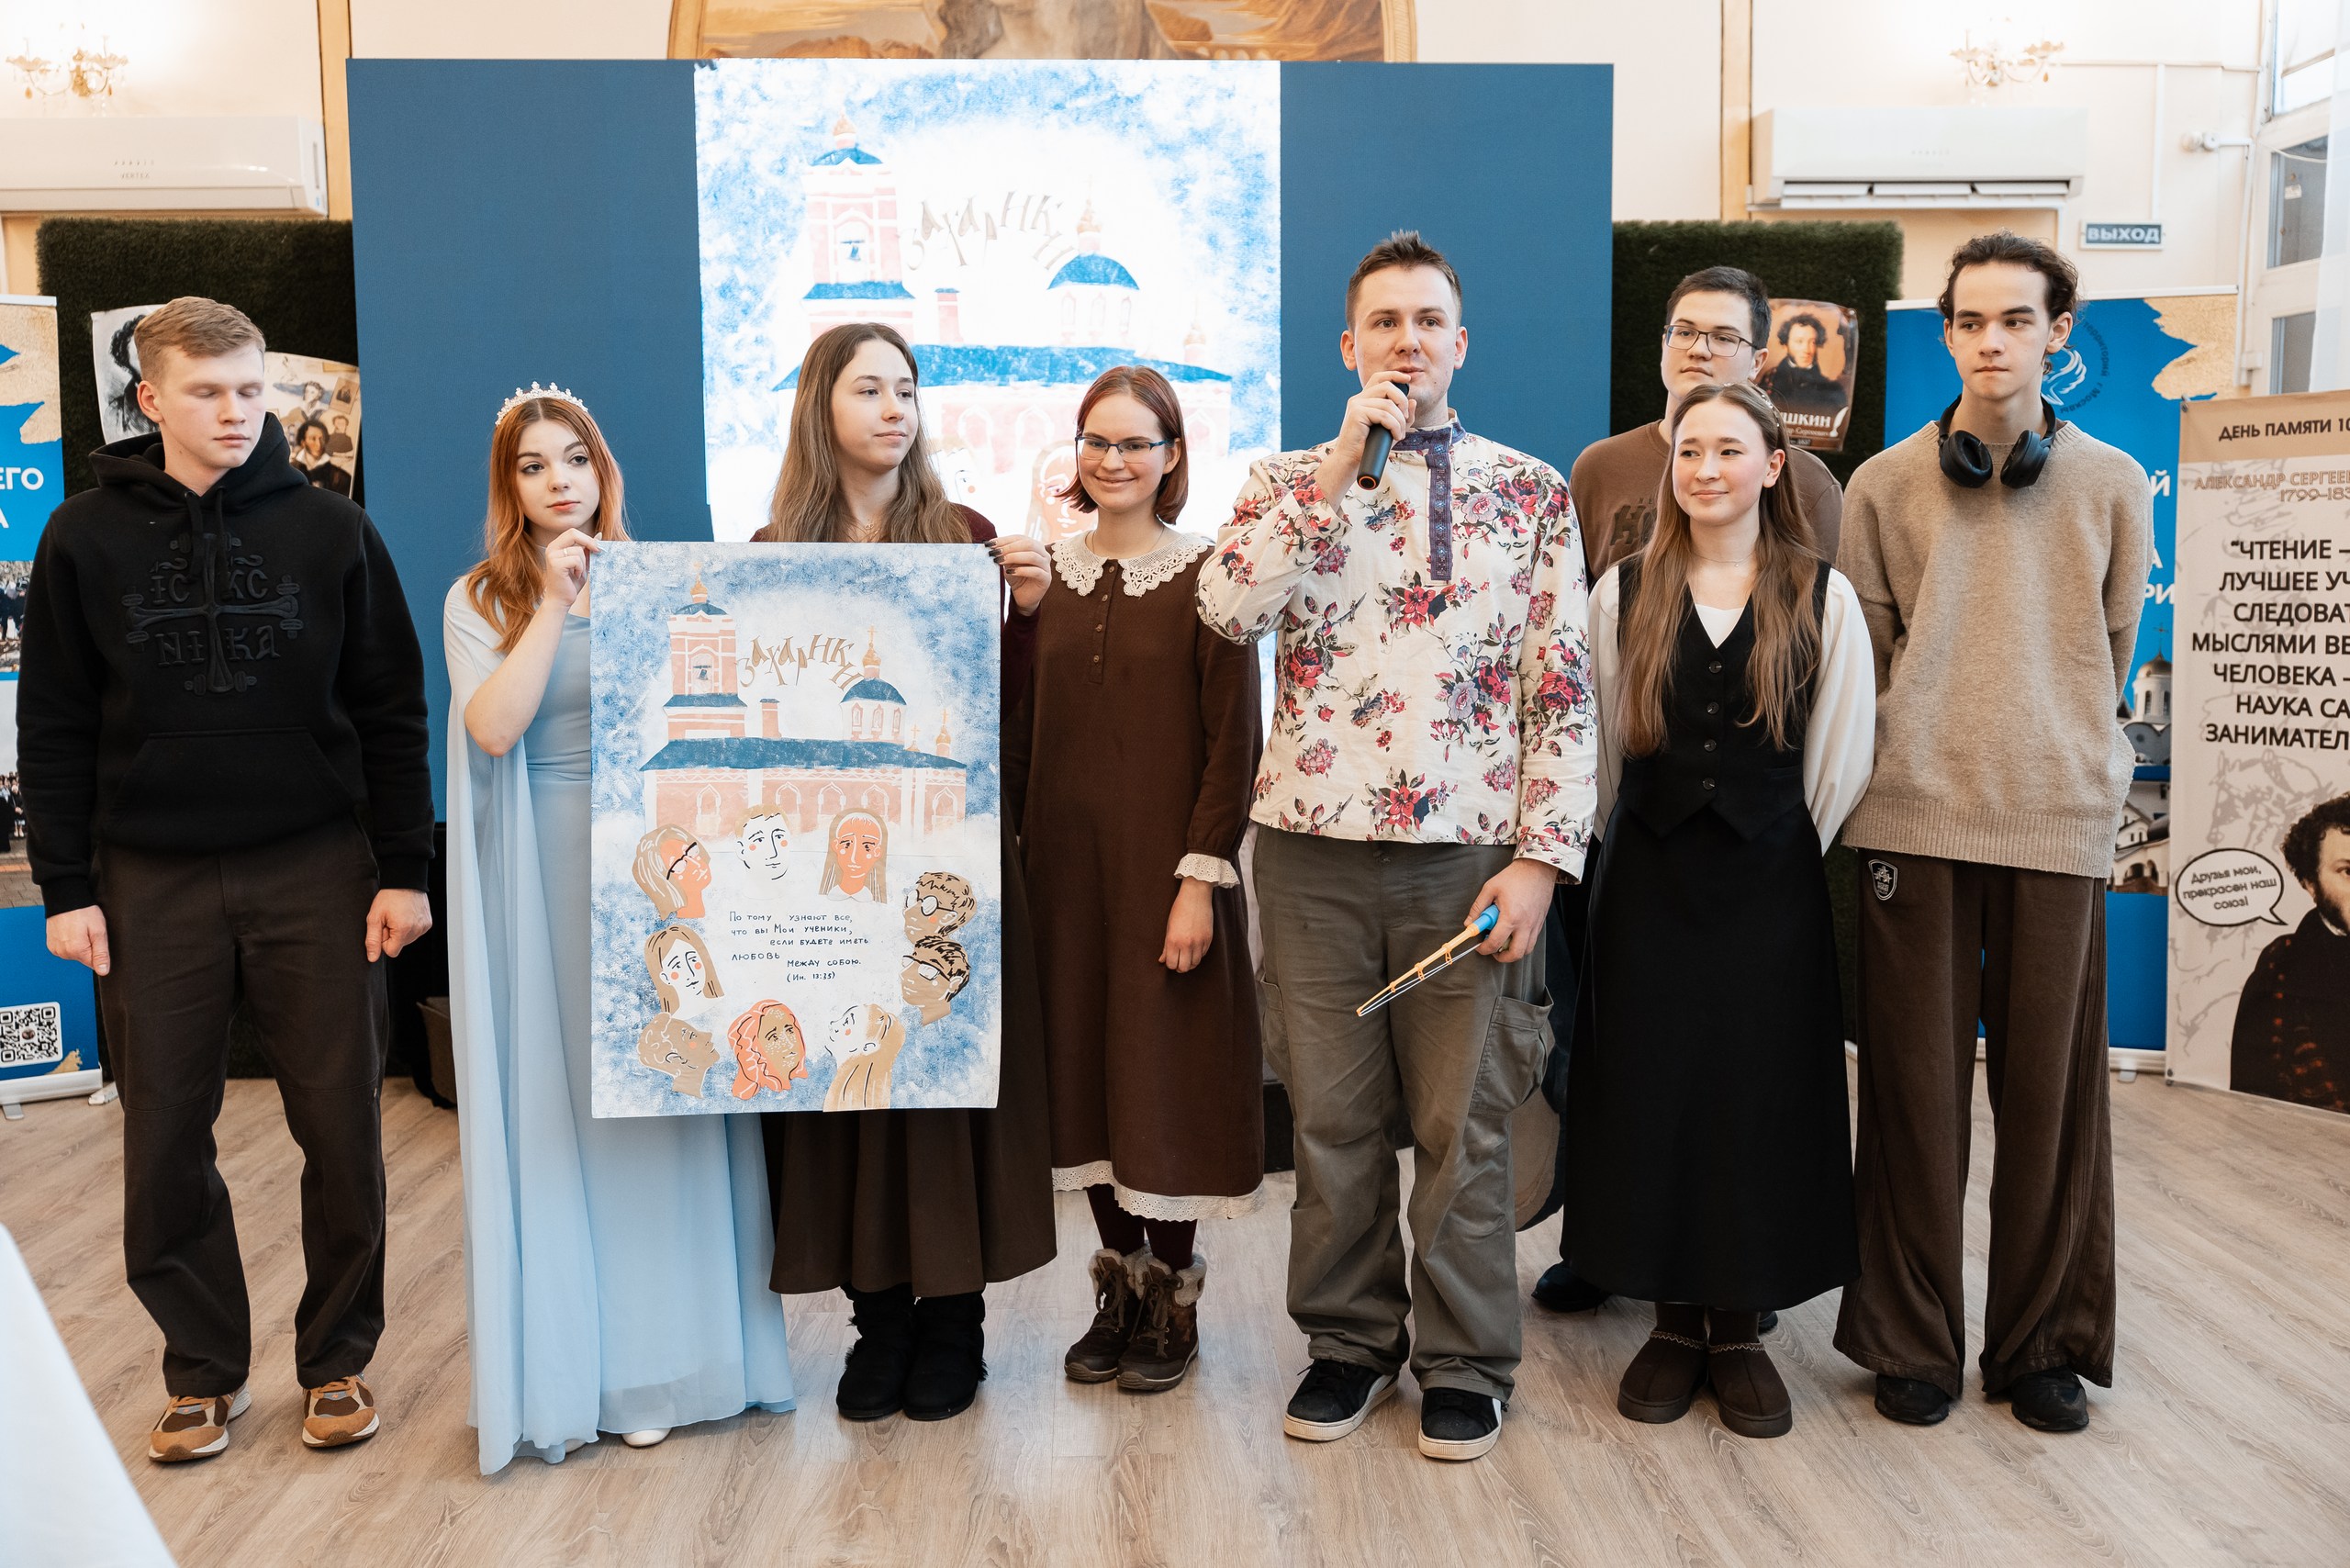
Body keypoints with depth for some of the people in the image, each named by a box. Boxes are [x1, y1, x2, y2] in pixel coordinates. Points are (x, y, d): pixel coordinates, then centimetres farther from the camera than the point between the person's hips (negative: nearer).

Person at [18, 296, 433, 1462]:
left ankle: (338, 1361, 21)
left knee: (341, 1132, 4)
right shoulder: (87, 539, 3)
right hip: (152, 883, 1)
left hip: (315, 872, -1)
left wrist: (402, 870, -2)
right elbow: (54, 729, 6)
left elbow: (390, 713, 3)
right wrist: (65, 887, 0)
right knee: (165, 1139, 7)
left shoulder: (329, 530, 2)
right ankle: (204, 1371, 23)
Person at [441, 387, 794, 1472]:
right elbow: (493, 727, -13)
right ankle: (565, 1367, 16)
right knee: (558, 1104, 4)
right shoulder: (481, 601, 4)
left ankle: (664, 1352, 19)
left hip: (657, 867, 2)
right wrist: (554, 603, -12)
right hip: (545, 879, -2)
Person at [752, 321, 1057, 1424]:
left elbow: (1008, 700, 0)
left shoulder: (965, 537, 3)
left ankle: (953, 1312, 18)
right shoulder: (775, 550, 6)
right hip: (825, 850, 1)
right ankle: (879, 1311, 20)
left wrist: (1027, 607, -15)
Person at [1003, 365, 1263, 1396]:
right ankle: (1119, 1288, 24)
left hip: (1166, 863, -4)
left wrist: (1202, 874, -14)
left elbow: (1232, 740, -8)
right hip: (1064, 866, 4)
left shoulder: (1204, 576, -5)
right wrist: (1016, 845, 2)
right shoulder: (1044, 575, 8)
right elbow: (1021, 730, 10)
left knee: (1169, 1075, 2)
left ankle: (1173, 1298, 18)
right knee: (1085, 1071, 10)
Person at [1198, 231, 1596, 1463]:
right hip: (1313, 850, 1)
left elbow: (1565, 686, 1)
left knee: (1463, 1123, 6)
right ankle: (1349, 1341, 27)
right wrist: (1343, 467, -13)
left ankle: (1464, 1363, 22)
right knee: (1331, 1117, 10)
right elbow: (1227, 606, -13)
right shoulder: (1289, 483, 8)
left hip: (1468, 853, -1)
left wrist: (1542, 856, -8)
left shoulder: (1531, 491, 5)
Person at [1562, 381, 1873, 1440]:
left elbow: (1842, 754, 4)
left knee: (1760, 1101, 4)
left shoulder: (1823, 597, 1)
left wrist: (1789, 847, 6)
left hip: (1770, 883, -1)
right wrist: (1632, 840, 9)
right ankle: (1674, 1321, 19)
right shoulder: (1625, 593, 3)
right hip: (1650, 881, 1)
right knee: (1650, 1095, 4)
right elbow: (1597, 743, 7)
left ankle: (1741, 1328, 18)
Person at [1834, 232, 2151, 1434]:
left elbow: (2109, 655, 13)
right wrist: (1931, 751, 7)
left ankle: (2042, 1343, 20)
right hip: (1916, 819, -1)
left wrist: (2060, 758, 11)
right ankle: (1912, 1340, 16)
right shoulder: (1884, 486, 6)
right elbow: (1861, 660, 9)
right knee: (1915, 1089, 3)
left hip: (2059, 823, 1)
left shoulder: (2112, 486, 9)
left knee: (2052, 1094, 5)